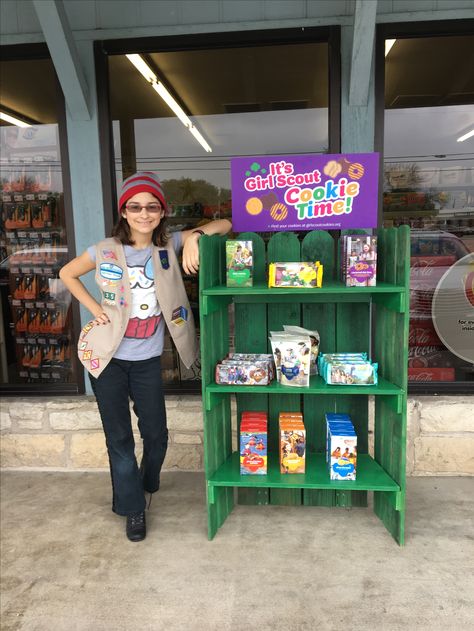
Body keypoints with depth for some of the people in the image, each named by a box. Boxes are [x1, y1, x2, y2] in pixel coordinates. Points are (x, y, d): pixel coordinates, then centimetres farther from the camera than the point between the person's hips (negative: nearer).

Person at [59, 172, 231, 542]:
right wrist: (95, 308, -4)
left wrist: (195, 236, -29)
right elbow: (67, 274, 8)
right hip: (107, 358, -1)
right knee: (119, 438, 7)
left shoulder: (170, 245, -6)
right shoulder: (106, 250, -9)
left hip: (148, 360, 2)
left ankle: (147, 483, 47)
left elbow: (224, 225, -9)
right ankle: (133, 508, 29)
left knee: (156, 433, 13)